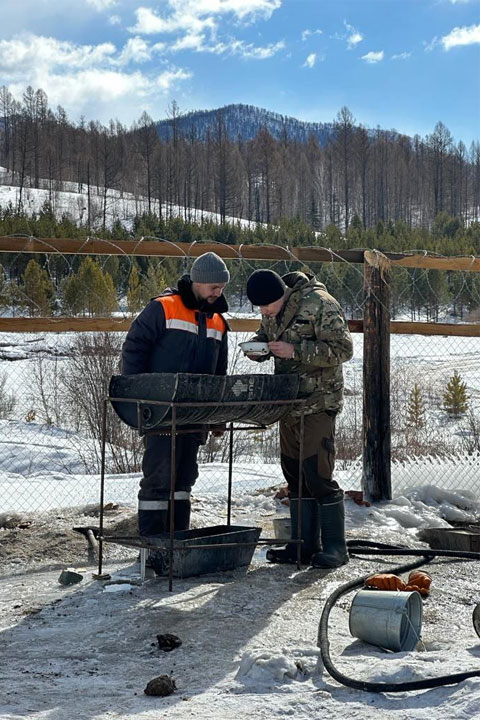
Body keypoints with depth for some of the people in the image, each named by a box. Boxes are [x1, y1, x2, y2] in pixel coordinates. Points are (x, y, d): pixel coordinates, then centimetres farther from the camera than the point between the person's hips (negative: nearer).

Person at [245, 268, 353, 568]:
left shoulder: (321, 305, -17)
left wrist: (295, 351, -25)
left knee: (318, 474, -9)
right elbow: (265, 338, 22)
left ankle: (335, 547, 1)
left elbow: (342, 349, -19)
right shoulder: (273, 311, 8)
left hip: (318, 403, -8)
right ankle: (305, 544, 20)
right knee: (294, 473, 11)